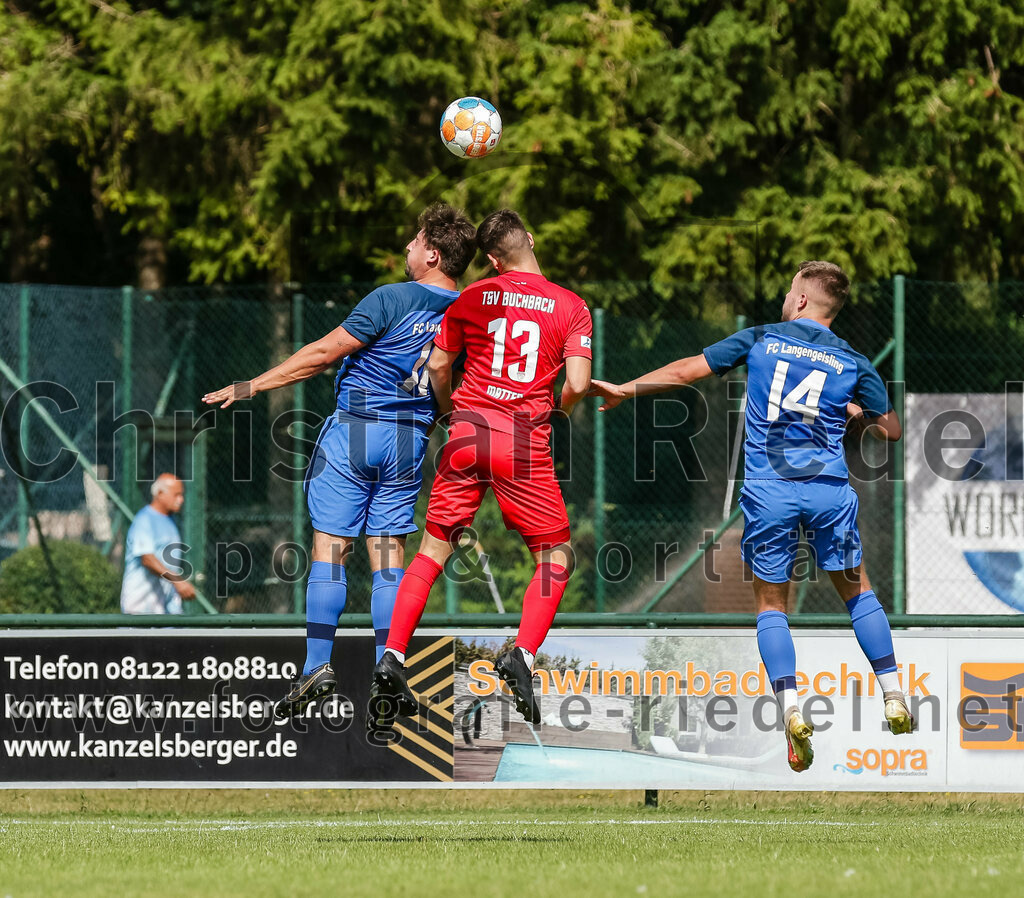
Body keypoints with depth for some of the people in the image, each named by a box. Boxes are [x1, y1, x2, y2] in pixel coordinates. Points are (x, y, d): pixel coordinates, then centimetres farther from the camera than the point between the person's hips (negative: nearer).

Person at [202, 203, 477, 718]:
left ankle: (318, 664, -8)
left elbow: (324, 353, -11)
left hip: (355, 429, -5)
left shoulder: (392, 300, -14)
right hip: (412, 440, 5)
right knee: (389, 558, 6)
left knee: (330, 551, -2)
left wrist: (252, 386, -5)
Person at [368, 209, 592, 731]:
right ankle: (522, 656, -11)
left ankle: (392, 659, 1)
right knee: (556, 557, 10)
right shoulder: (570, 307, 0)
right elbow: (577, 385, -7)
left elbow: (437, 366, 8)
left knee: (434, 549, 12)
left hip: (467, 434, 2)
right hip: (525, 443, -2)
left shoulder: (473, 298, 5)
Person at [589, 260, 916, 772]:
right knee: (856, 590, 17)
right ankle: (894, 702, 15)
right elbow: (890, 430, 13)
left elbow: (686, 371, 10)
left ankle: (792, 714, -6)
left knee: (771, 602, 10)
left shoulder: (761, 340, 6)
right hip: (828, 488, 1)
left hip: (767, 490, -1)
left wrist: (625, 390, 20)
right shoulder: (853, 364, 7)